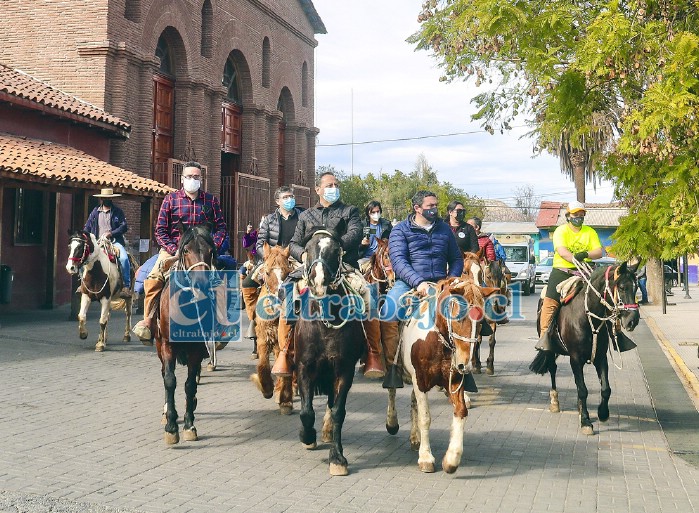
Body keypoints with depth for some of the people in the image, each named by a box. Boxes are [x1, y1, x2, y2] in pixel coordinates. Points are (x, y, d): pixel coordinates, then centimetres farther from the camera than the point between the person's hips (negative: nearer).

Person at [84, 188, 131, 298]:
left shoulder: (118, 212, 7)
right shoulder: (95, 212, 14)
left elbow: (124, 226, -1)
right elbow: (87, 227, 16)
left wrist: (111, 233, -14)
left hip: (114, 241, -3)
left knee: (124, 258, -29)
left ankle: (126, 286, -22)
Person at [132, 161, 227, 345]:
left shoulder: (211, 200, 9)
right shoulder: (171, 199, 4)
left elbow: (221, 228, 10)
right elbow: (160, 230, 2)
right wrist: (174, 250, -12)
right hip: (173, 250, -2)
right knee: (153, 279, -23)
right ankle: (148, 321, -16)